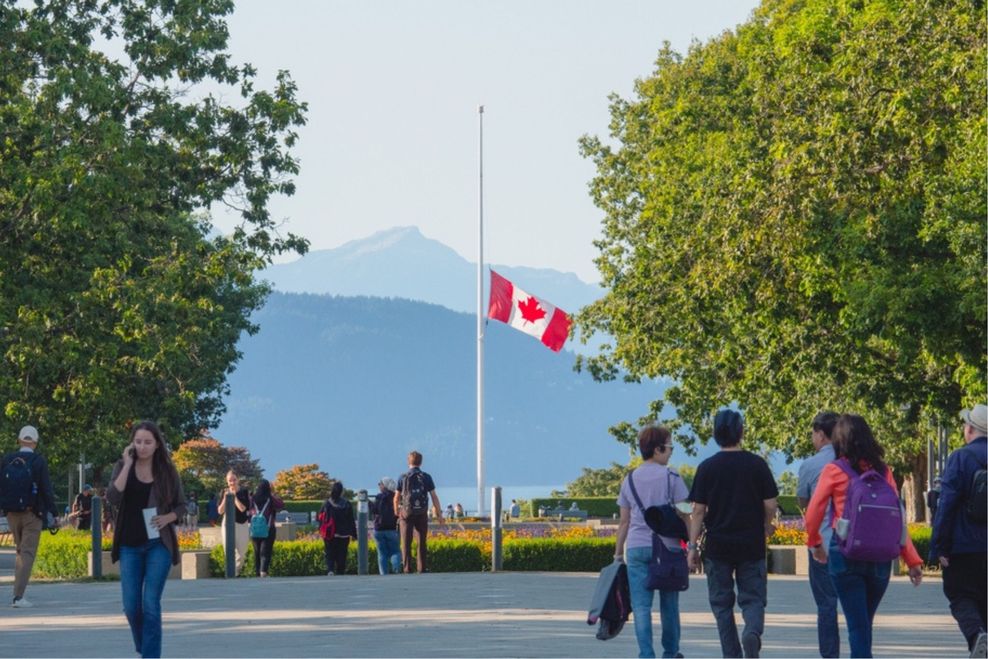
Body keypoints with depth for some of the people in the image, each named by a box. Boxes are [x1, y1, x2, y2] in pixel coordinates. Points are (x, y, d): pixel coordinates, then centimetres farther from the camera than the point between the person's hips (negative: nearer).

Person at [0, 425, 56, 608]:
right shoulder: (39, 461, -9)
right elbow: (46, 488, -11)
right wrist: (51, 511, -5)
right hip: (32, 514, -4)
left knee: (20, 550, 19)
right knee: (28, 553, -2)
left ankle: (18, 592, 16)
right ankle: (18, 596, -10)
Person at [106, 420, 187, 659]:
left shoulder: (167, 471, 1)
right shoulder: (123, 467, 1)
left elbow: (181, 506, 9)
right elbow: (113, 498, -15)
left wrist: (168, 517, -11)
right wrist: (127, 465, -17)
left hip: (158, 544, -1)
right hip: (130, 545, 2)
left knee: (151, 604, -9)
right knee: (131, 606, 3)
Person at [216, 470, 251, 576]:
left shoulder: (244, 492, -1)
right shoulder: (224, 493, 4)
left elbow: (243, 508, -13)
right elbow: (220, 511, -1)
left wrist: (234, 496, -13)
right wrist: (225, 498, -12)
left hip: (242, 524, -1)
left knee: (242, 553, 1)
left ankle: (236, 572, 19)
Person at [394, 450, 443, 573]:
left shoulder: (403, 478, -1)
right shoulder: (426, 478, 0)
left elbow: (396, 498, 5)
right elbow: (434, 497, -2)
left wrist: (396, 513, 20)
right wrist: (439, 514, 5)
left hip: (407, 513, -1)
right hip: (422, 514, 1)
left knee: (406, 543, 3)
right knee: (422, 543, 7)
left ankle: (407, 568, -3)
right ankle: (422, 568, 1)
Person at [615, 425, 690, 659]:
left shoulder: (630, 480, 9)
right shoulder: (671, 477, -2)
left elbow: (624, 522, 10)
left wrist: (618, 553, 15)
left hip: (636, 548, 2)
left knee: (641, 605, -2)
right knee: (669, 604, 11)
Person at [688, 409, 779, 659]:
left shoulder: (707, 467, -3)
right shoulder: (757, 465, -2)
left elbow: (698, 510, -4)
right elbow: (770, 505, -1)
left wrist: (693, 546, 0)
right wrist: (766, 527, 19)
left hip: (718, 545, 0)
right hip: (752, 545, 0)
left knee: (722, 603, 9)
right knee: (753, 598, 7)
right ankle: (753, 631, -23)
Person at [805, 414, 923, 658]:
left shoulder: (834, 471, -4)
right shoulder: (883, 471, 5)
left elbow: (813, 514, -2)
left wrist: (814, 543, 17)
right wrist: (912, 560, 1)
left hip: (845, 555, -3)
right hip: (880, 557, 4)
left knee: (857, 624, -4)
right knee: (865, 621, 19)